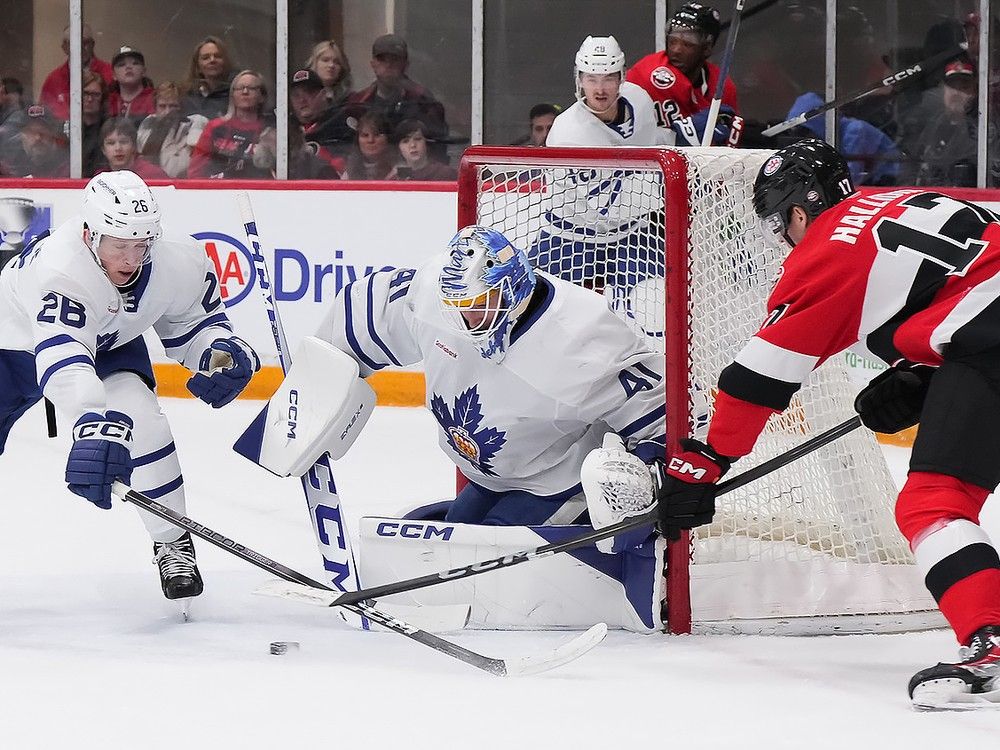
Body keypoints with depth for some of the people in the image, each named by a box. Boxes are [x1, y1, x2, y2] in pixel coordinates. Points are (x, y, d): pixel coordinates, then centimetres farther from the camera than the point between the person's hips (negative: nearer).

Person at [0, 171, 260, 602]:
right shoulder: (58, 267, -44)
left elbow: (194, 321, -5)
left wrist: (222, 351, -28)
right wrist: (92, 423, -74)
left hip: (110, 344, 3)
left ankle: (173, 546, -5)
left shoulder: (179, 263, -26)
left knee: (140, 421, -23)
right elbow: (62, 357, -57)